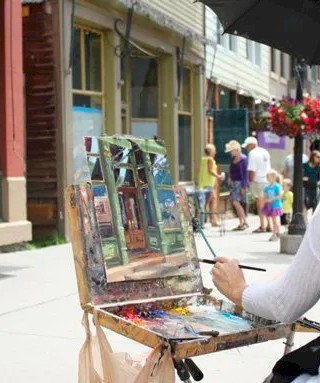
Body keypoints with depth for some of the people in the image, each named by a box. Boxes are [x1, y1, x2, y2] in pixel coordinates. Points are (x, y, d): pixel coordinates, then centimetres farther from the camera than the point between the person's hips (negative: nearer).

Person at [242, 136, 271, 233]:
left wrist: (251, 181, -9)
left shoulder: (252, 153, -12)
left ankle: (262, 226, 0)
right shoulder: (265, 152, 13)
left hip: (257, 180, -7)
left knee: (260, 203, -2)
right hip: (267, 180, 7)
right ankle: (268, 225, 19)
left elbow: (252, 170, -16)